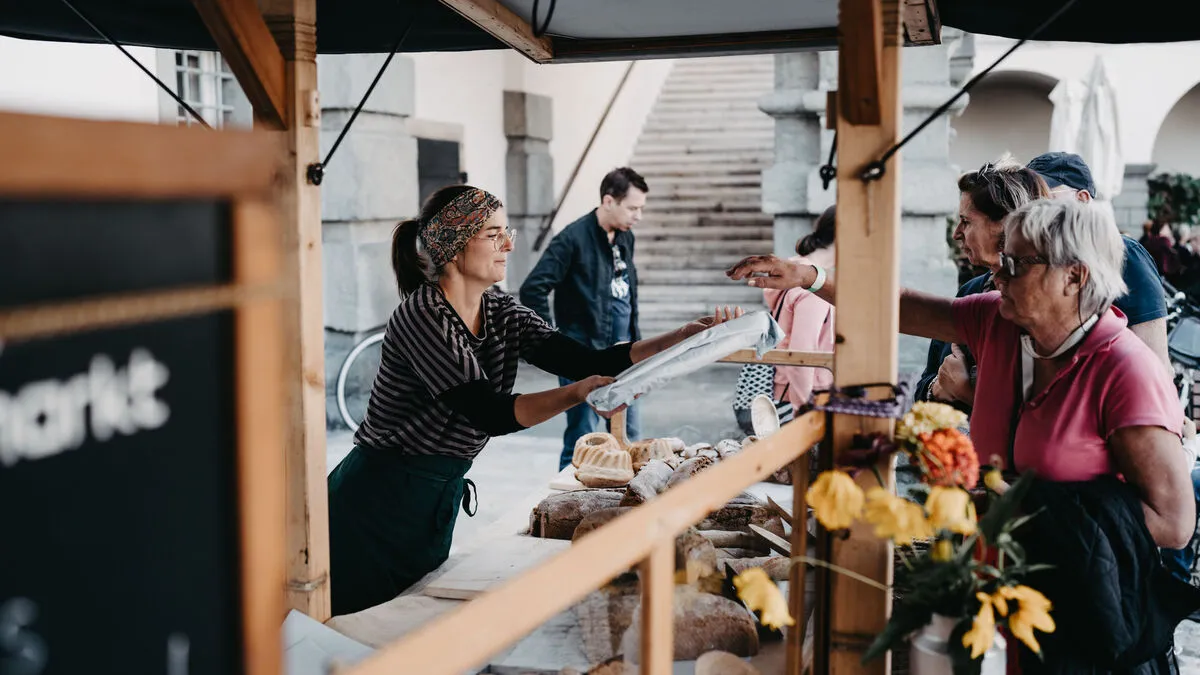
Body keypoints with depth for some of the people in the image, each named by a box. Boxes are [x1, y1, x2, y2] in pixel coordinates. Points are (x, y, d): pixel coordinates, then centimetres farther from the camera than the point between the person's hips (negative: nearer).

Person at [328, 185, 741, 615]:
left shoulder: (502, 314, 4)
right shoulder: (422, 316, -20)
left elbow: (589, 362, -4)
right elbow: (489, 415, -27)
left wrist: (684, 338, -14)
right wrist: (578, 394, -41)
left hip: (440, 499, 8)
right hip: (380, 499, -8)